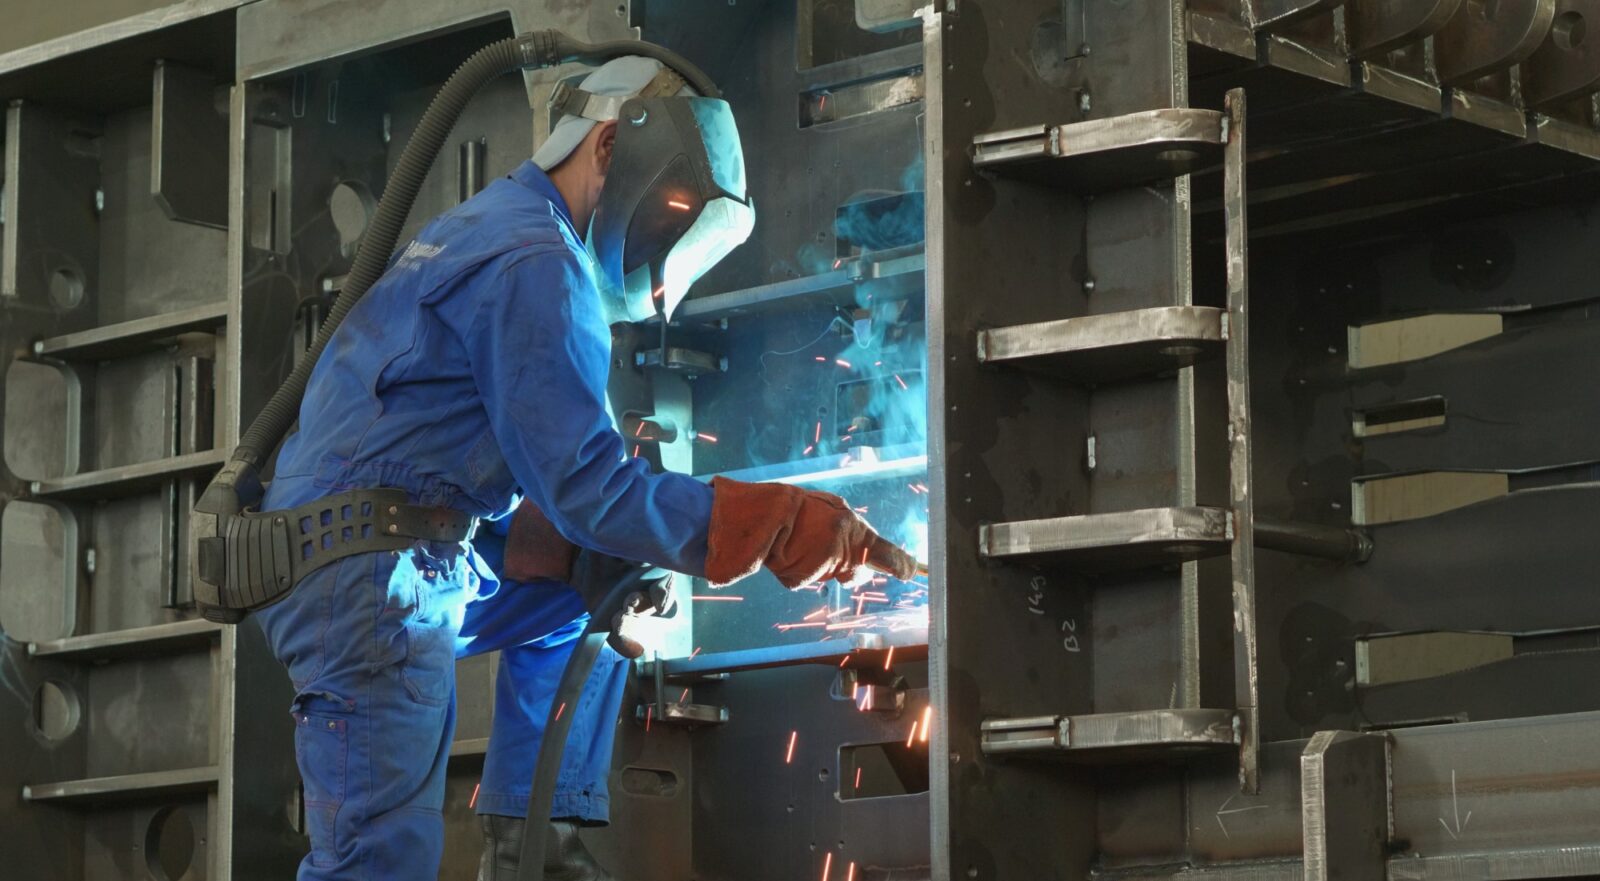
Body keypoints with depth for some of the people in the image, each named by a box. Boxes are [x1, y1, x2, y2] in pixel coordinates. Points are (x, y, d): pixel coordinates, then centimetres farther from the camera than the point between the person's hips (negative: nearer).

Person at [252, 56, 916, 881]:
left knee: (589, 593, 22)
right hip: (368, 578, -10)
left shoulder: (482, 226, 20)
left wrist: (605, 561, 8)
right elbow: (587, 487, -18)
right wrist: (779, 523, -16)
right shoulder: (538, 263, -13)